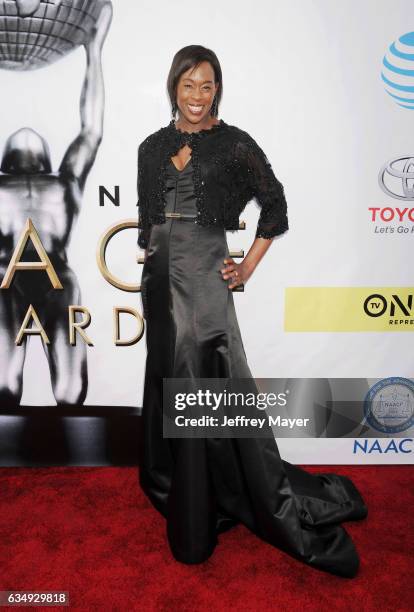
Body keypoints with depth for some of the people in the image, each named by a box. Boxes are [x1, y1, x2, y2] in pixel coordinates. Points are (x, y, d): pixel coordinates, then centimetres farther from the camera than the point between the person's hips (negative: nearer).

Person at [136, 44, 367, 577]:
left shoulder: (233, 142, -1)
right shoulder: (152, 147, 12)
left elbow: (275, 203, 3)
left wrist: (249, 265, -2)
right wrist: (150, 264, 13)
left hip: (204, 272, -5)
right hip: (160, 273, 5)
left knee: (213, 379, -6)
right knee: (169, 377, 12)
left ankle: (268, 498, 12)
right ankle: (173, 485, 33)